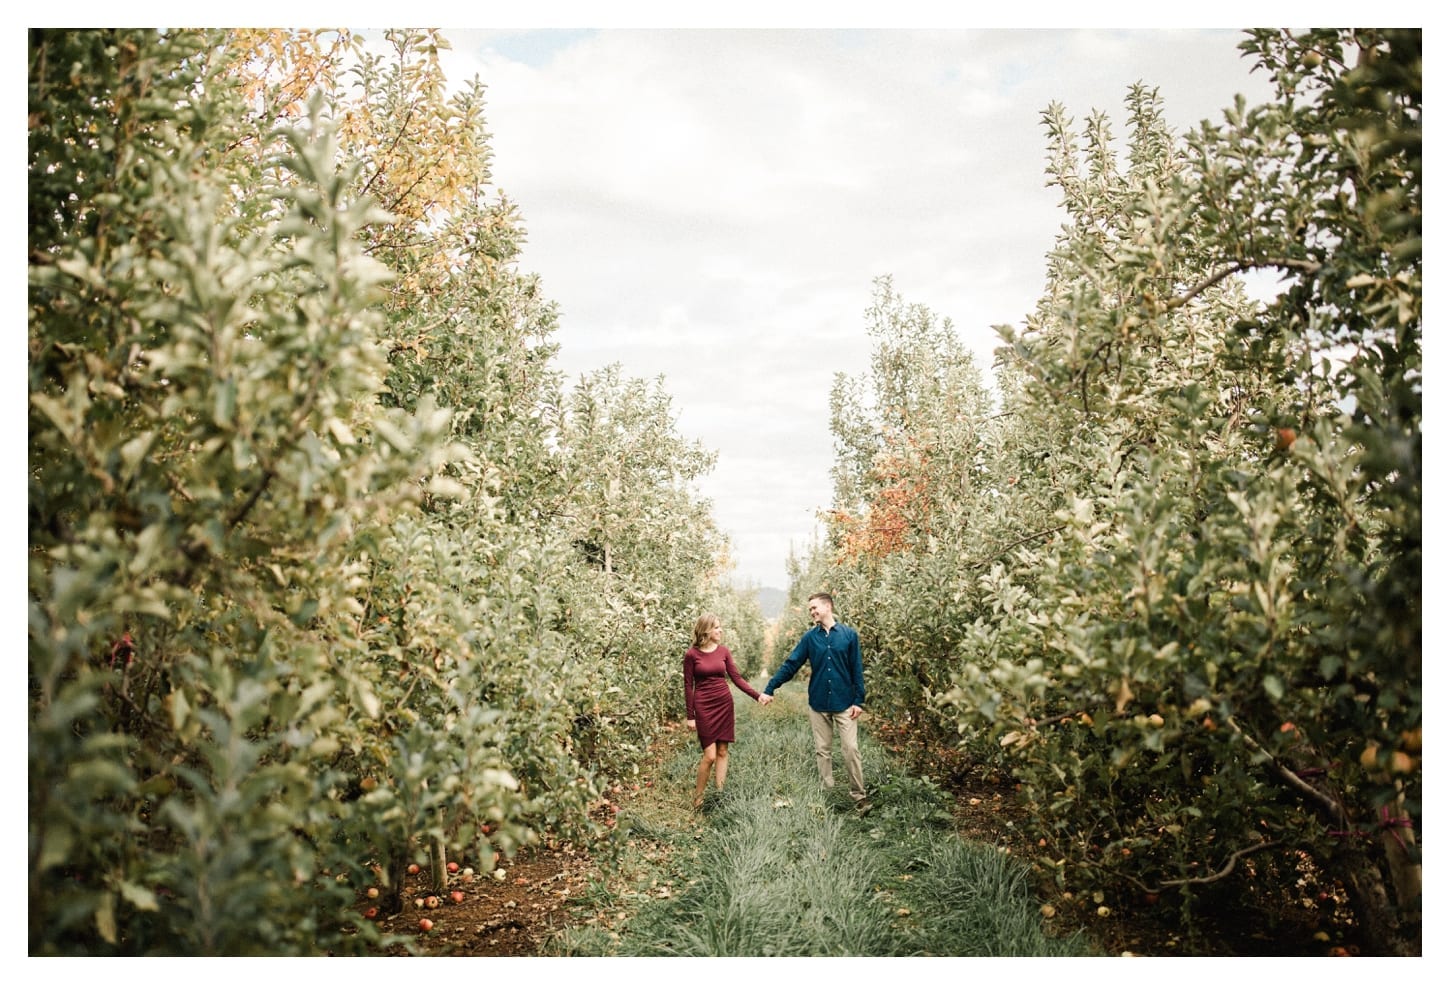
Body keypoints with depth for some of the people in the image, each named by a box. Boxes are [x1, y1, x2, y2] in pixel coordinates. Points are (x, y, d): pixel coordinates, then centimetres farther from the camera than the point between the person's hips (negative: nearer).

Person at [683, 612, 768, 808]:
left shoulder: (723, 650, 4)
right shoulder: (692, 654, -7)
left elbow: (737, 678, 4)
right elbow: (688, 686, -3)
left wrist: (757, 696, -6)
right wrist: (690, 716, -4)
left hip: (725, 703, 4)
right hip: (704, 706, -4)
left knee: (723, 751, 5)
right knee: (709, 754, -7)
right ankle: (698, 798, 9)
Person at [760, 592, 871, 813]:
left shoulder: (849, 634, -2)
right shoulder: (810, 637, 3)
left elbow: (857, 670, -1)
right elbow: (790, 665, 1)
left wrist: (859, 700, -7)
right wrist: (770, 689, -4)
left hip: (844, 703, -2)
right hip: (819, 703, 3)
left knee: (851, 749, -5)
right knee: (822, 751, 8)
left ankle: (860, 796, 4)